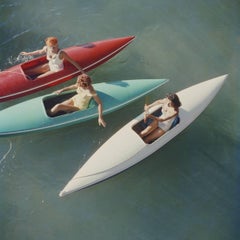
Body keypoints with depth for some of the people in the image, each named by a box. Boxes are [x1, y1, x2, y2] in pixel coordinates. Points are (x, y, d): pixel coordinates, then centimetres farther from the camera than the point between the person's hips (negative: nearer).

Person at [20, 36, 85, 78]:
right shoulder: (46, 49, -17)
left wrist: (81, 71, -31)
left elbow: (73, 62, -29)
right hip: (49, 66, 7)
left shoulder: (61, 54, -35)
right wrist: (27, 53, 18)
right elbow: (40, 52, 5)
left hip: (57, 70, -6)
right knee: (28, 72, 7)